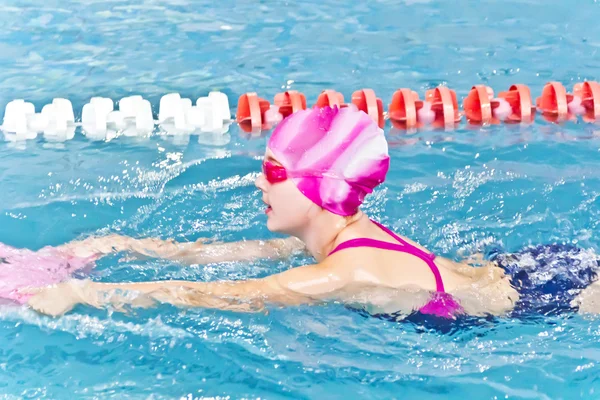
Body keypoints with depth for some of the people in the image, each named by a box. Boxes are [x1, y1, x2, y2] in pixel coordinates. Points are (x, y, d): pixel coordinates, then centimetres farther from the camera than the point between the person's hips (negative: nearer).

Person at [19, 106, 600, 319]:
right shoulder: (344, 232, -8)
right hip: (515, 266, 6)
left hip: (553, 295, -6)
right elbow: (219, 254, -2)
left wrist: (78, 293, -31)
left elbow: (211, 296, -34)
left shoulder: (349, 274, -34)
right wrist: (116, 245, -3)